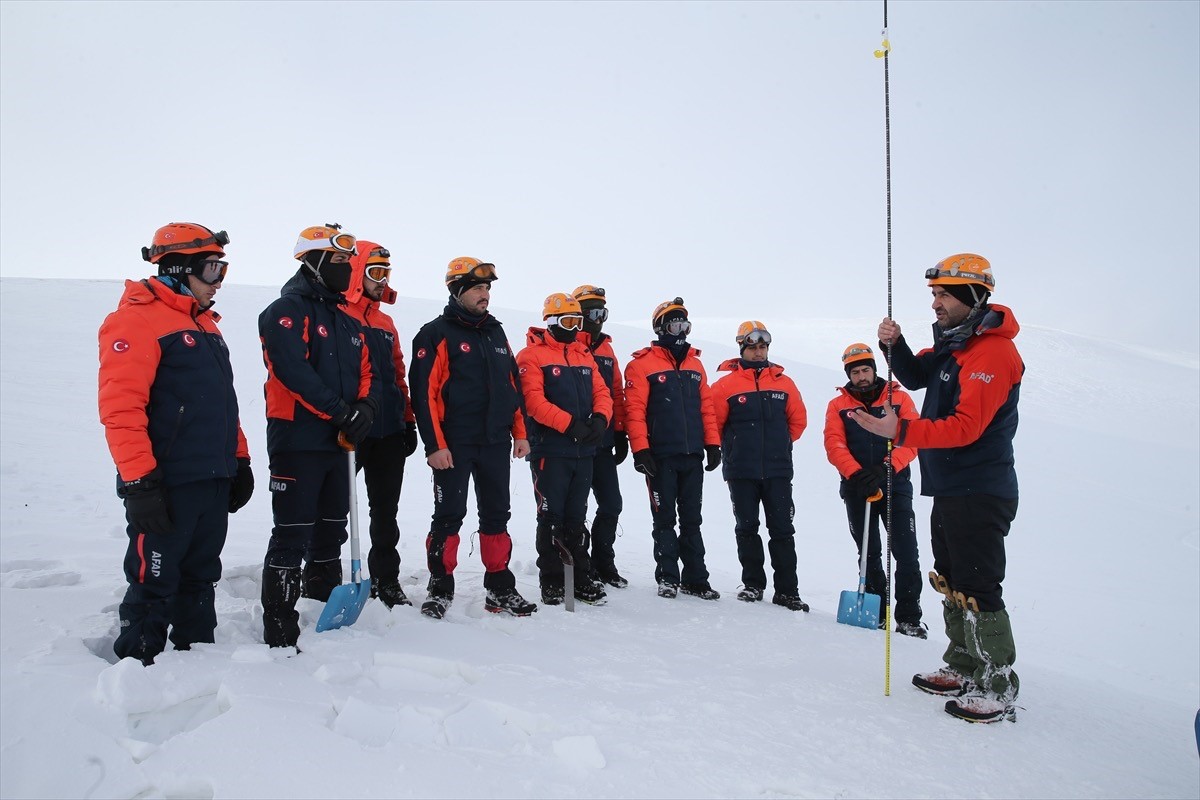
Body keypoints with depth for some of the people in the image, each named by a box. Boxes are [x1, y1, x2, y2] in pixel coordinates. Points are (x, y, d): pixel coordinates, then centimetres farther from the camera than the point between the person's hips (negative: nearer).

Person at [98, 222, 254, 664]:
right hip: (167, 486, -8)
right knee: (154, 583, 1)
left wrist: (239, 461, 18)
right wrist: (139, 480, -21)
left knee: (200, 579, 16)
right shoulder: (137, 319, -9)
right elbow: (120, 407, -18)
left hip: (214, 480, 8)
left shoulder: (204, 322, 18)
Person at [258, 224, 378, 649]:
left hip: (338, 443, 8)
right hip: (297, 441, -8)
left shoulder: (348, 322, 18)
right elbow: (293, 371, -20)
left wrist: (365, 408, -7)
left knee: (331, 534, 15)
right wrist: (341, 412, -22)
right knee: (292, 536, -5)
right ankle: (279, 633, 3)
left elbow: (366, 374, 14)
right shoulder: (286, 310, -6)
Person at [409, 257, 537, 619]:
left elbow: (512, 385, 18)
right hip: (454, 444, -6)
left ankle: (500, 589, 19)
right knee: (449, 516, 0)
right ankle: (440, 589, 13)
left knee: (496, 516, 10)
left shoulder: (496, 332, 16)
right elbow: (424, 392, -11)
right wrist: (434, 445, -15)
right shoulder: (437, 333, -4)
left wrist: (520, 433, 12)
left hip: (496, 443, 6)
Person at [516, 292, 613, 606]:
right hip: (550, 450, -6)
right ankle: (551, 582, 11)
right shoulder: (532, 355, -4)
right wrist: (569, 424, -22)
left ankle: (582, 579, 21)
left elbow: (601, 392, 12)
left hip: (584, 451, 6)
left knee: (577, 518, 13)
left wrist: (600, 419, -9)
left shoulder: (584, 355, 17)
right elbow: (533, 399, -16)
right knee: (551, 518, 1)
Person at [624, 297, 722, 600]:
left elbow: (706, 406, 15)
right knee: (664, 519, 4)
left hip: (693, 456, 5)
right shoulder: (643, 364, -4)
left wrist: (713, 444, 9)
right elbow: (635, 410, -10)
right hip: (661, 457, -5)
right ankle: (667, 577, 14)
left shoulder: (695, 363, 15)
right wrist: (641, 450, -15)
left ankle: (695, 579, 17)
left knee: (691, 520, 10)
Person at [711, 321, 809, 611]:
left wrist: (779, 444, 12)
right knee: (747, 529, 8)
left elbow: (798, 420, 14)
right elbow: (713, 423, 0)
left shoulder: (784, 383, 6)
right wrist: (734, 447, 7)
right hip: (741, 472, -1)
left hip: (778, 470, 2)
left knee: (782, 530, 3)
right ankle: (753, 584, 20)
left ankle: (787, 591, 9)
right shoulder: (726, 385, -3)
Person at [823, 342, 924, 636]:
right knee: (869, 554, 10)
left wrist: (886, 469, -20)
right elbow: (834, 446, -4)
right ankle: (877, 612, 20)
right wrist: (858, 474, -20)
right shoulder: (838, 406, 7)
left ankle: (908, 617, 3)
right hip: (857, 489, 1)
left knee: (906, 553, -5)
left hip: (895, 487, -1)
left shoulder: (899, 398, 5)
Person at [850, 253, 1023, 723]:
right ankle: (962, 669, 31)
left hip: (979, 494, -10)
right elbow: (917, 377, 20)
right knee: (952, 583, 18)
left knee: (977, 590, -5)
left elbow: (965, 428, -26)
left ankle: (998, 689, 7)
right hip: (949, 490, 10)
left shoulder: (993, 353, -19)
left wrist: (900, 431, -32)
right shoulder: (954, 343, 11)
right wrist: (894, 346, 2)